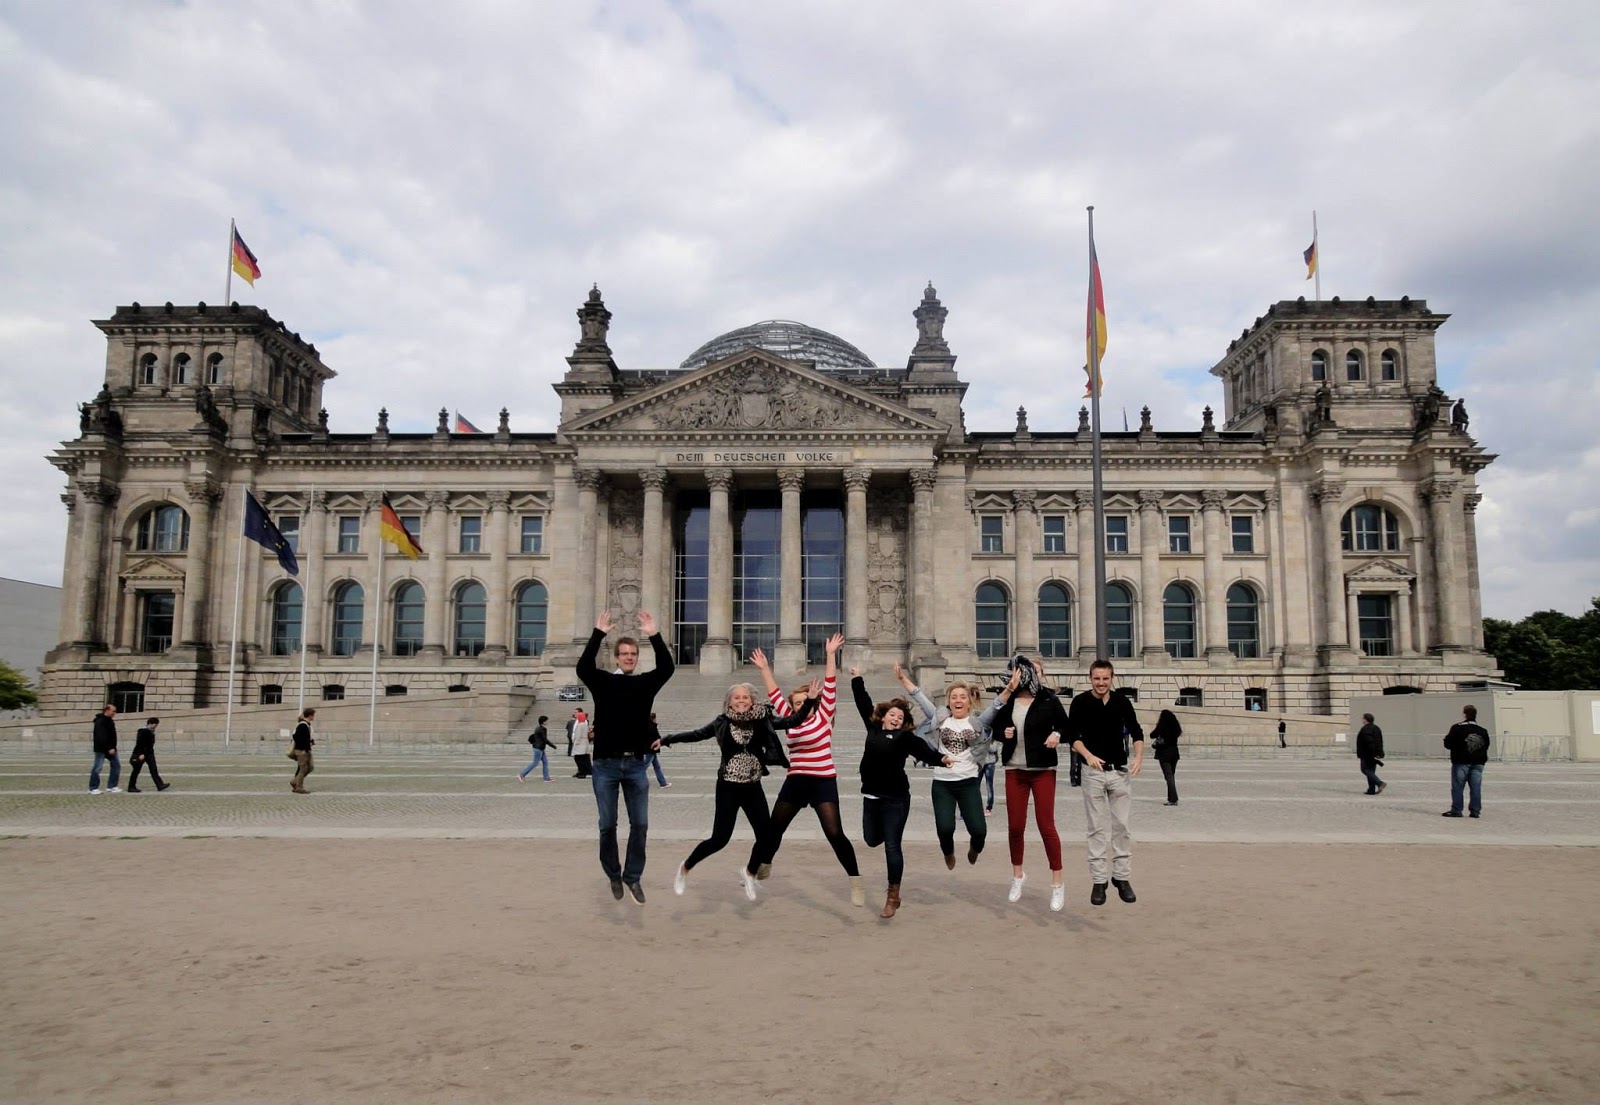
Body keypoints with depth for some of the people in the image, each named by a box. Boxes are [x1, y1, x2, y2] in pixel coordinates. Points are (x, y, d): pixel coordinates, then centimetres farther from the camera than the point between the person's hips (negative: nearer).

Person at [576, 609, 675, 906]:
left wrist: (654, 635, -20)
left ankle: (633, 877, 15)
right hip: (605, 764, -1)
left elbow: (667, 668, -11)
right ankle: (613, 876, 23)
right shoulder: (602, 681, 2)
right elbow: (583, 667, -17)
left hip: (635, 764, 1)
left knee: (640, 824, 2)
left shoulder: (646, 682, 6)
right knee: (608, 825, 6)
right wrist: (598, 634, -24)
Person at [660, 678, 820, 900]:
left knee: (767, 834, -1)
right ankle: (685, 868, 22)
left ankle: (749, 873, 29)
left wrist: (810, 700, -16)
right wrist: (667, 739, -7)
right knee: (720, 839, -4)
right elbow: (697, 734, -1)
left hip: (753, 788, 3)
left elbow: (792, 721, -5)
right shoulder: (722, 722, -4)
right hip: (728, 788, -3)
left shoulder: (762, 720, -1)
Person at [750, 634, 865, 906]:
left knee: (835, 834, -11)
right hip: (794, 782, 5)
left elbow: (830, 687, -10)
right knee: (773, 828, 15)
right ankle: (763, 868, 39)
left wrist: (831, 655, -15)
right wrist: (764, 669, 10)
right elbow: (775, 695, 11)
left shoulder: (823, 716, -4)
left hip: (823, 783, -5)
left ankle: (856, 881, -2)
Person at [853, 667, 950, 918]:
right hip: (871, 796, 5)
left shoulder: (905, 736, -4)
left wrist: (940, 758, -38)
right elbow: (864, 703, 20)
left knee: (892, 846, -4)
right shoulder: (874, 727, 10)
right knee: (872, 840, 13)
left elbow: (922, 749, -20)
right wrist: (857, 679, 26)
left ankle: (893, 896, 4)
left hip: (895, 798, -5)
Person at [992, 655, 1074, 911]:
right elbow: (995, 727, 13)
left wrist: (1057, 735, -21)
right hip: (1014, 769, 4)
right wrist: (1004, 733, -9)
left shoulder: (1048, 699, -9)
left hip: (1042, 769, -4)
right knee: (1015, 825, 9)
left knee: (1046, 825, -3)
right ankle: (1017, 875, 30)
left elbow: (1065, 726, 0)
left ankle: (1057, 883, 8)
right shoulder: (1007, 700, 1)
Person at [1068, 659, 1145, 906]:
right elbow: (1074, 735, -6)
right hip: (1093, 772, -2)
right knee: (1097, 828, 2)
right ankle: (1098, 881, 7)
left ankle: (1122, 877, 14)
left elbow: (1136, 731, 5)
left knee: (1121, 826, 5)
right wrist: (1088, 755, -24)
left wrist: (1139, 756, -13)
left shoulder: (1122, 701, 4)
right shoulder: (1080, 702, -3)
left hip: (1121, 771, 2)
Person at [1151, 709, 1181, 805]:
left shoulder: (1162, 726, -11)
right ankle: (1171, 798, 19)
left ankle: (1173, 799, -13)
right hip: (1174, 753, 6)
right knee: (1172, 776, 15)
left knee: (1168, 776, -7)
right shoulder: (1175, 727, 6)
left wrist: (1157, 724, 3)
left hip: (1164, 754, -6)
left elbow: (1152, 735, -10)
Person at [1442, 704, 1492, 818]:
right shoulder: (1483, 731, 7)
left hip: (1461, 762, -5)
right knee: (1476, 787, 7)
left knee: (1457, 787, 1)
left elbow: (1448, 743, -9)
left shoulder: (1457, 728, -10)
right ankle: (1475, 811, 9)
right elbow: (1486, 746, 13)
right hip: (1478, 762, 5)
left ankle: (1456, 810, 2)